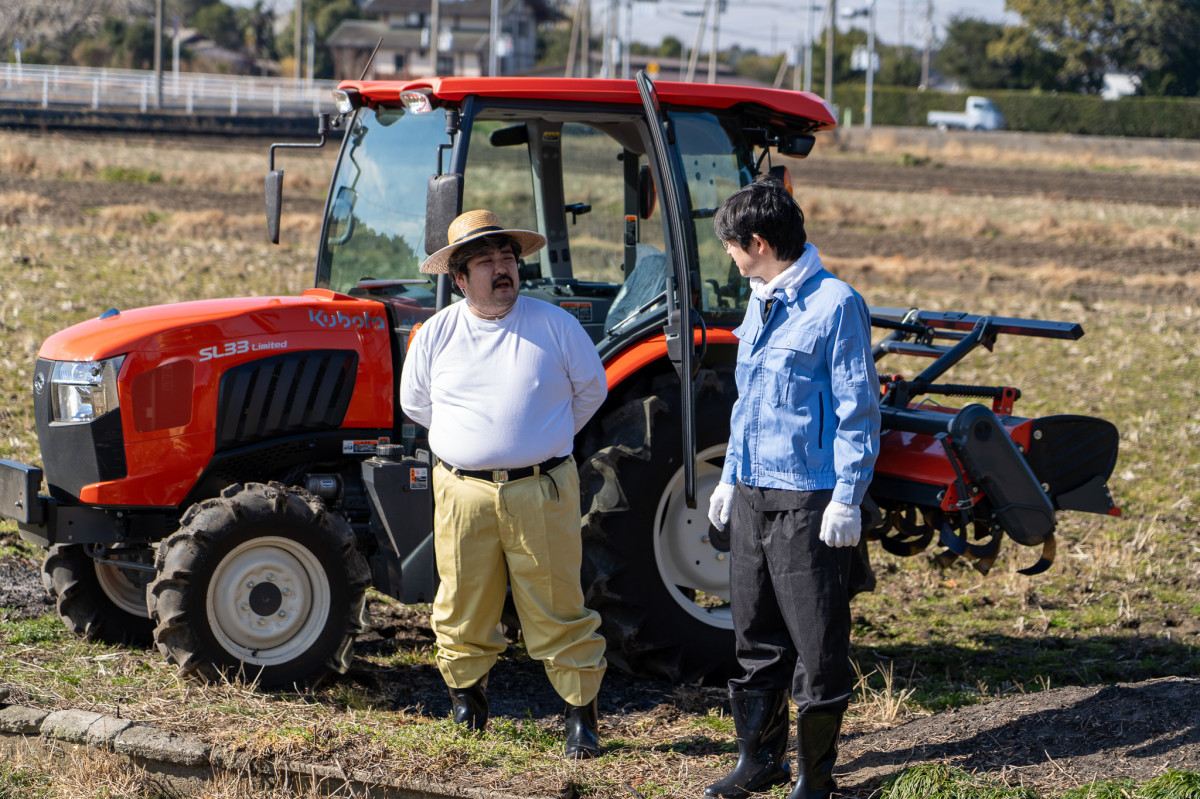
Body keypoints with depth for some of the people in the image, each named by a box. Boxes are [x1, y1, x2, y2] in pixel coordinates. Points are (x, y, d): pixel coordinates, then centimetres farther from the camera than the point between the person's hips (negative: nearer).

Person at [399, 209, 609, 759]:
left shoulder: (555, 325, 2)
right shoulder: (436, 335, 5)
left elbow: (591, 389, 15)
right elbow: (415, 403, 19)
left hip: (541, 491, -1)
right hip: (463, 492, 2)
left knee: (556, 608, -2)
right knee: (463, 608, 6)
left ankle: (582, 714, 7)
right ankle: (466, 697, 26)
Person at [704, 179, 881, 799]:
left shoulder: (835, 304, -11)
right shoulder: (760, 304, 14)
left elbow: (858, 409, -12)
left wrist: (847, 499, -15)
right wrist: (729, 477, 22)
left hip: (808, 499, -8)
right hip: (751, 495, 8)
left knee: (817, 639, -1)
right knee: (756, 636, 13)